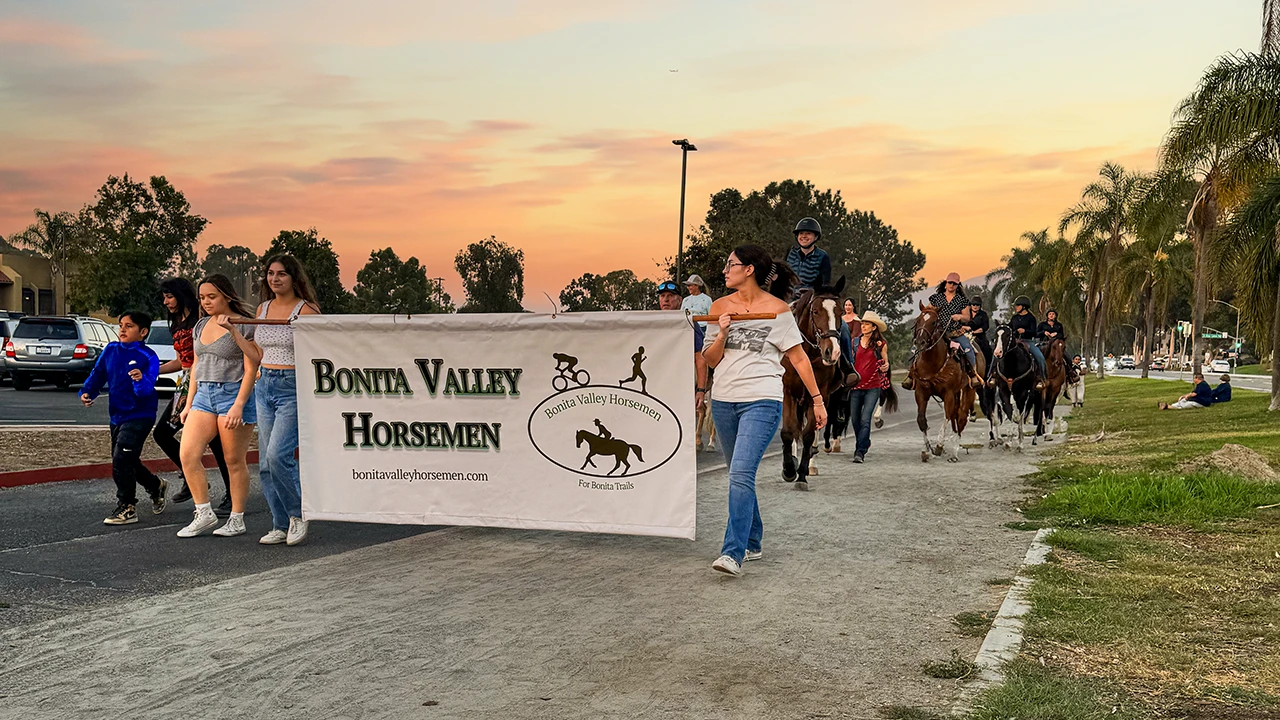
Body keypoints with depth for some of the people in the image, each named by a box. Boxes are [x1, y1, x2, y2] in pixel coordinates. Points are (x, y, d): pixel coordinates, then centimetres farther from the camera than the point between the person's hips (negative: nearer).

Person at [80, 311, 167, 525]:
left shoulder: (148, 357, -14)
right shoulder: (111, 350, 3)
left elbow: (147, 388, -24)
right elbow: (97, 374, 9)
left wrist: (141, 381, -46)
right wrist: (87, 392, -7)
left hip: (139, 416, -7)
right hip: (117, 415, 7)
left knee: (122, 459, -14)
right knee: (127, 462, 18)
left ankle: (127, 507, -1)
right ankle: (156, 486, 42)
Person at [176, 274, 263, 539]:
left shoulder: (243, 325, -7)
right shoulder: (201, 326, 15)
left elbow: (251, 368, -11)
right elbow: (197, 366, 21)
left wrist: (238, 405, -18)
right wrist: (189, 403, 17)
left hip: (233, 394, -7)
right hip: (204, 396, 7)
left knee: (234, 461, 0)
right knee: (187, 455, -6)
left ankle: (236, 519, 11)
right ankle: (204, 514, 4)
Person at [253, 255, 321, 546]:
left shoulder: (306, 310, -7)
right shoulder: (263, 309, 13)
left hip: (294, 388, -7)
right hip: (265, 387, 7)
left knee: (278, 455, -19)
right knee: (266, 463, 6)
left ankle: (298, 514, 2)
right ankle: (281, 526, 15)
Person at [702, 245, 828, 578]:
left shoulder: (777, 309, -2)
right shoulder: (720, 307, 8)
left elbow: (798, 357, 3)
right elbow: (711, 360, 9)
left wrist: (817, 399, 3)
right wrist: (722, 335, -10)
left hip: (762, 402, -5)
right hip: (724, 402, 5)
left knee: (741, 474, -18)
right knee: (739, 477, 15)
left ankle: (733, 553, -17)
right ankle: (752, 544, 31)